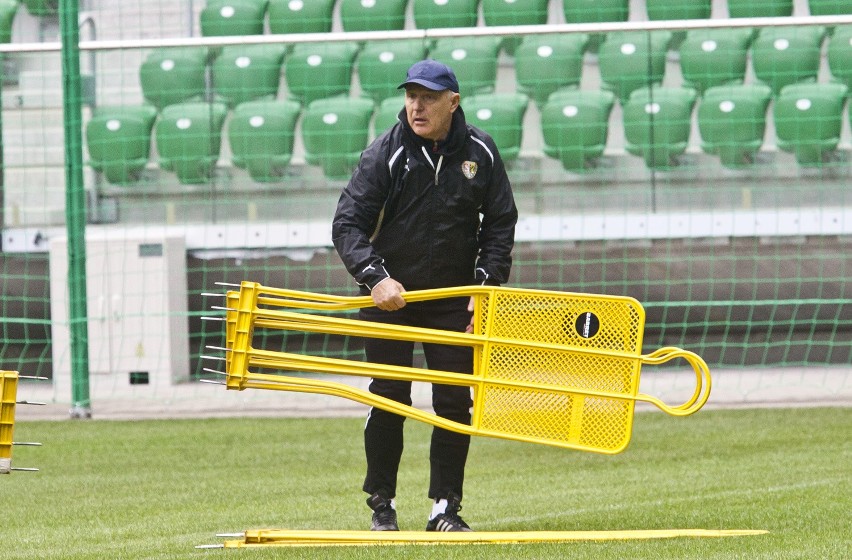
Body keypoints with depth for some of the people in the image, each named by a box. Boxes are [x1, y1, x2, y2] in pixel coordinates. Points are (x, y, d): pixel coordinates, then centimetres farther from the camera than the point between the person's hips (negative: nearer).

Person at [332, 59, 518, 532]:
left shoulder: (480, 153, -3)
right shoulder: (386, 153, -11)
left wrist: (487, 284, -4)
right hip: (389, 294, -2)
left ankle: (445, 508, 6)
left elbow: (500, 223, 7)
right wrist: (375, 277, -25)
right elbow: (347, 225, -11)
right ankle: (382, 505, 11)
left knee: (454, 403, -1)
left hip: (454, 297, 2)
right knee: (389, 401, -1)